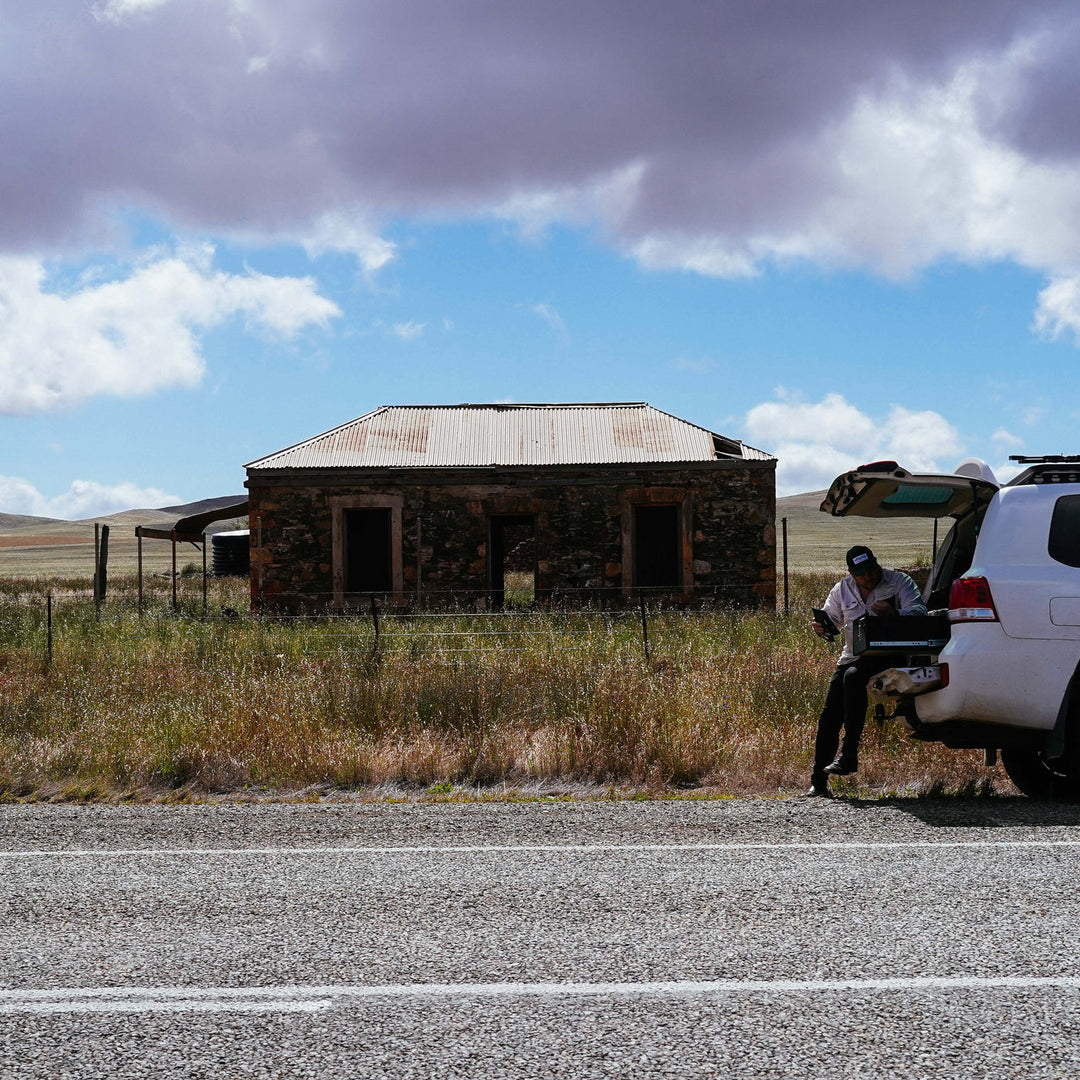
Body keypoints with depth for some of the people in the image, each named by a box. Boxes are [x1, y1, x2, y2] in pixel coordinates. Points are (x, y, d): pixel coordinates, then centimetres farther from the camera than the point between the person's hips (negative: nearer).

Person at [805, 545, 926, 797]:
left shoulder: (898, 582, -1)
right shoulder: (842, 589, 12)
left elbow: (919, 611, -10)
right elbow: (831, 618, 21)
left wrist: (894, 613, -29)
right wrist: (821, 627, -4)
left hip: (887, 656, -5)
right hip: (853, 658, 6)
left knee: (853, 677, -34)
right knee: (829, 717, -2)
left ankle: (849, 754, -32)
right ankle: (818, 782, 6)